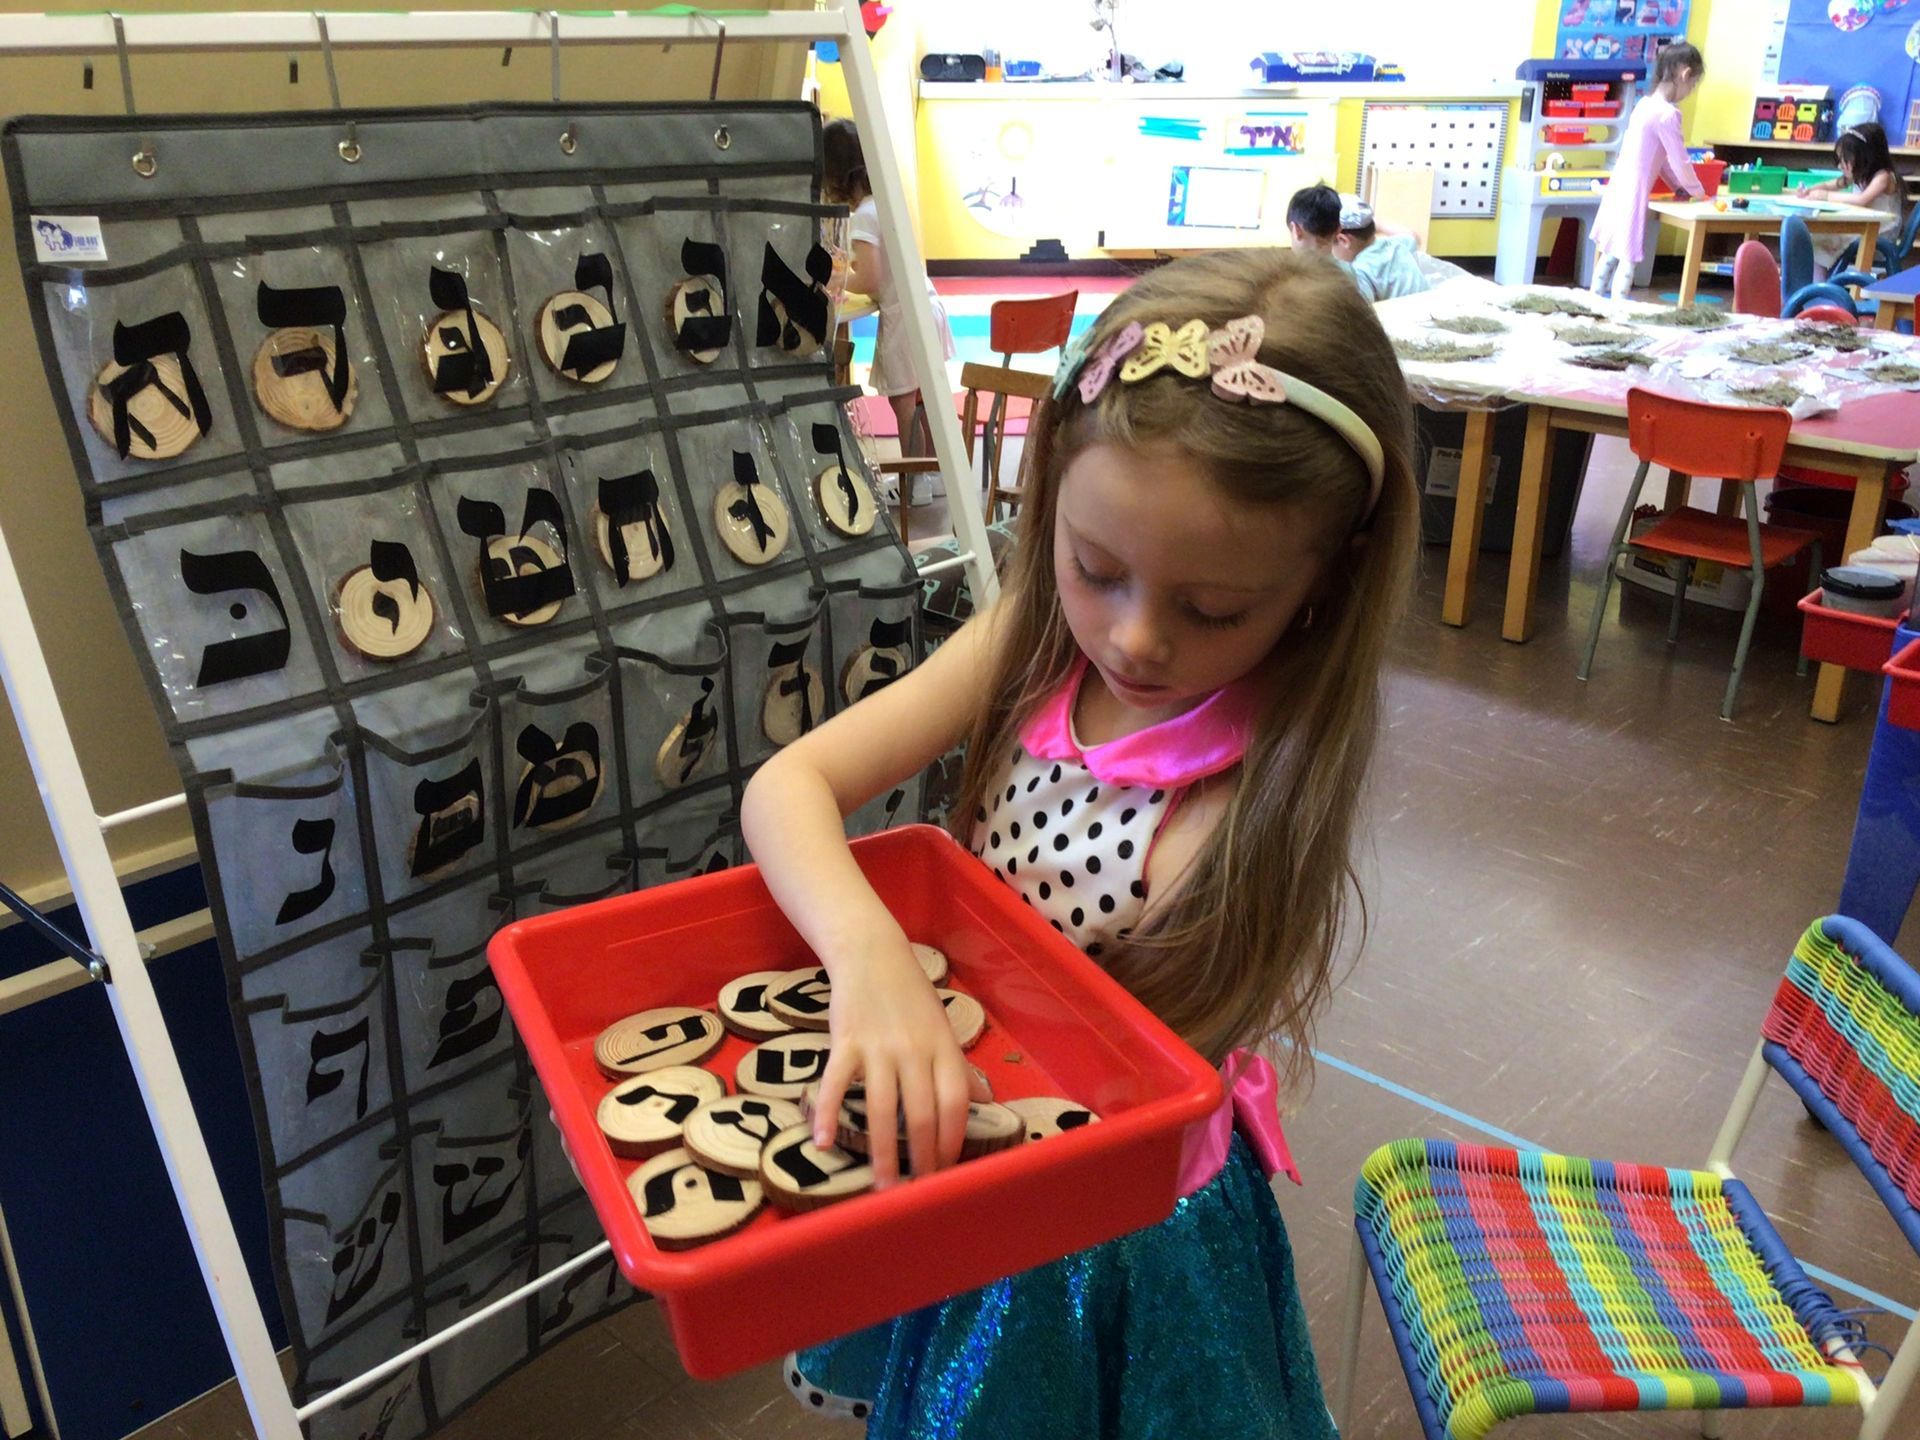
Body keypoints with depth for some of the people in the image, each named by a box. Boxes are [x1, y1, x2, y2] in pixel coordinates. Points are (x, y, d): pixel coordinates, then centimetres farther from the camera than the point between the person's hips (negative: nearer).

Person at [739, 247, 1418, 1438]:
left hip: (1119, 1217, -4)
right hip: (956, 1140, 4)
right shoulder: (1030, 646, -14)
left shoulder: (1268, 767, -26)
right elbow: (789, 785, -22)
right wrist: (870, 954, -39)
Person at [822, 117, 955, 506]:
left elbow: (868, 282, -21)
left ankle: (914, 481, 13)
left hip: (902, 317, -8)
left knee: (904, 404, 3)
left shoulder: (865, 215, -17)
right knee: (923, 398, 17)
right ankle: (932, 472, 28)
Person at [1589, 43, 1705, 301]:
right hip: (1634, 191, -9)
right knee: (1628, 257, -7)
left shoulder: (1646, 103, 12)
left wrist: (1679, 187, 19)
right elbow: (1679, 161, -11)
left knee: (1610, 253, 16)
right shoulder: (1668, 114, -16)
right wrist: (1696, 191, 4)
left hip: (1619, 187, 9)